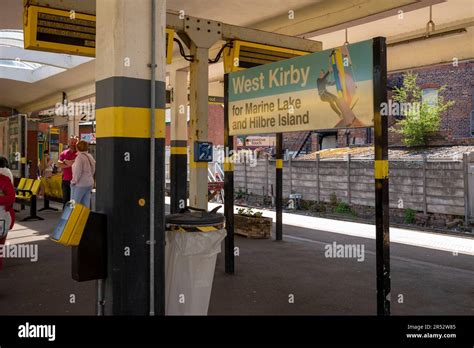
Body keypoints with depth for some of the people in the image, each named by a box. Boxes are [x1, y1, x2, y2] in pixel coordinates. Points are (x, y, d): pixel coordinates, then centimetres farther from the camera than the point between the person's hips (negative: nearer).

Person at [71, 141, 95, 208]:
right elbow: (93, 170, 16)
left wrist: (74, 181, -7)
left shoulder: (80, 157, -15)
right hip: (90, 183, 8)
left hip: (80, 184, -8)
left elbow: (77, 172, -17)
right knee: (86, 204, 9)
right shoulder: (90, 156, 10)